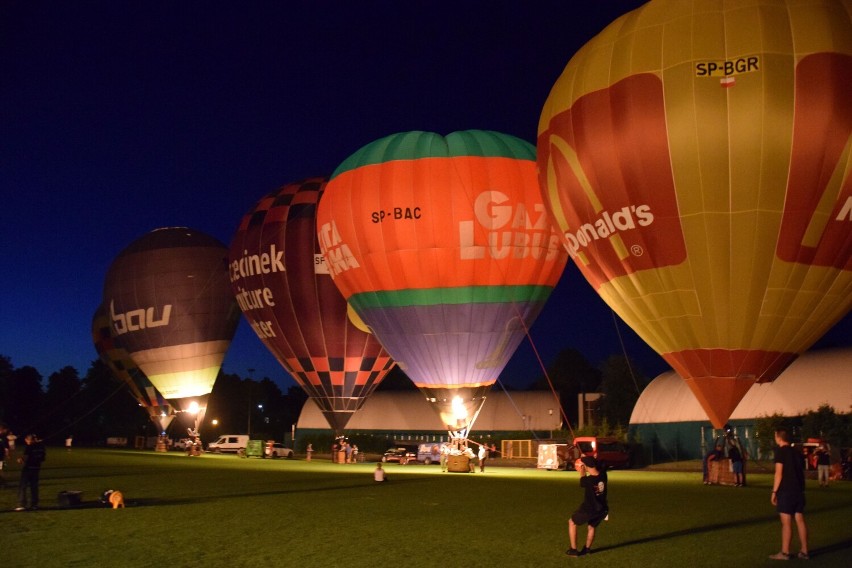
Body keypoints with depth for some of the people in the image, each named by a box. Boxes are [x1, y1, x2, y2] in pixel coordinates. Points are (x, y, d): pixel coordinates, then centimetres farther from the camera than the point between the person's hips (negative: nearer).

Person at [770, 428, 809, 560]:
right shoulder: (796, 452, 13)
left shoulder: (781, 451, -9)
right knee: (800, 521, 9)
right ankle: (804, 551, 12)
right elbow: (802, 472, 17)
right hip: (798, 490, 7)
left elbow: (779, 474, -13)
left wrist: (774, 491, -10)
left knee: (786, 523, -3)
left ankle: (785, 552, 0)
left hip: (786, 491, -7)